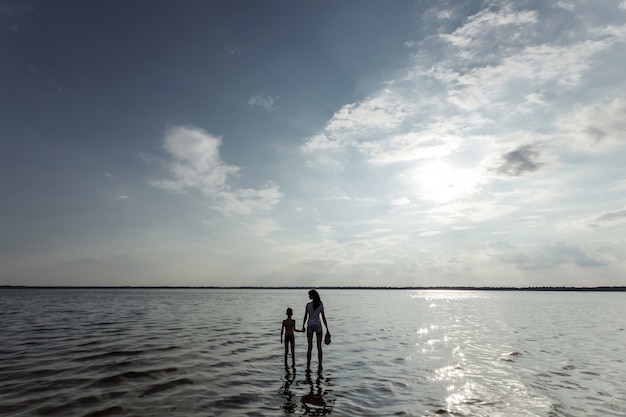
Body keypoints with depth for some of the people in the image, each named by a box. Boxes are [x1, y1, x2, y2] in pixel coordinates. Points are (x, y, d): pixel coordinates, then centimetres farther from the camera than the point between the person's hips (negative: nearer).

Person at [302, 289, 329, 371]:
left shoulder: (308, 304, -11)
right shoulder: (321, 304, -5)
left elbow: (305, 317, -4)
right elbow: (323, 317, -3)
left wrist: (303, 326, 10)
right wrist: (327, 329, 3)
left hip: (310, 326, -1)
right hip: (318, 326, 1)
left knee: (310, 347, 6)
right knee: (319, 347, 7)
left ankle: (308, 366, 6)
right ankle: (320, 366, 8)